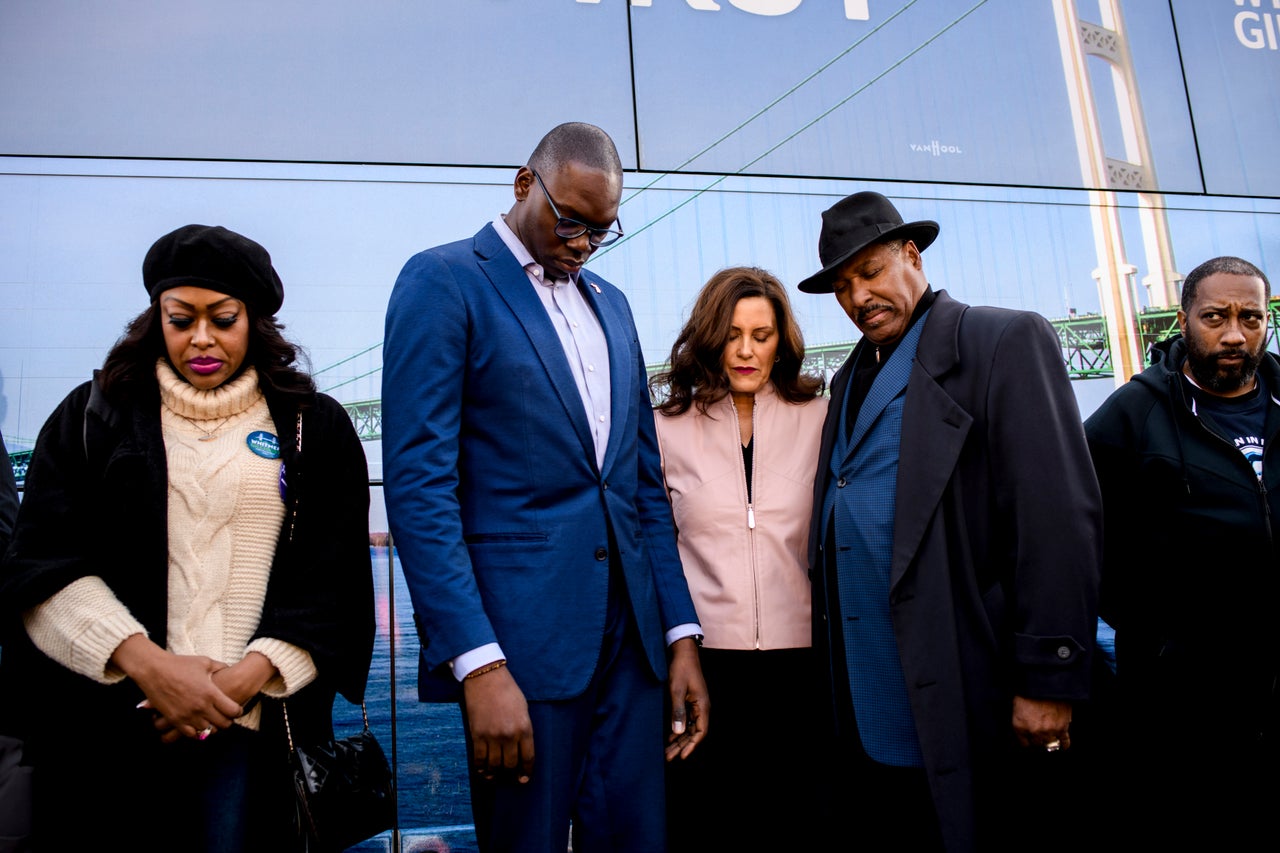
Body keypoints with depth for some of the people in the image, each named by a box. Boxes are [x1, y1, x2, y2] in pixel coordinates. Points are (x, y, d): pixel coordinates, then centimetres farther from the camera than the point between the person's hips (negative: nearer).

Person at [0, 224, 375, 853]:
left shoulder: (315, 428, 5)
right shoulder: (93, 415, 7)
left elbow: (332, 580, 1)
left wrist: (249, 678, -12)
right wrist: (147, 662, -14)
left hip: (251, 725, -1)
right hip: (102, 722, 1)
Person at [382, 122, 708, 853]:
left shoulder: (612, 304, 16)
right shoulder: (444, 281, -3)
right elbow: (419, 484, -11)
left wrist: (682, 632, 10)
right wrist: (478, 661, -18)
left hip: (631, 632, 6)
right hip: (521, 633, -5)